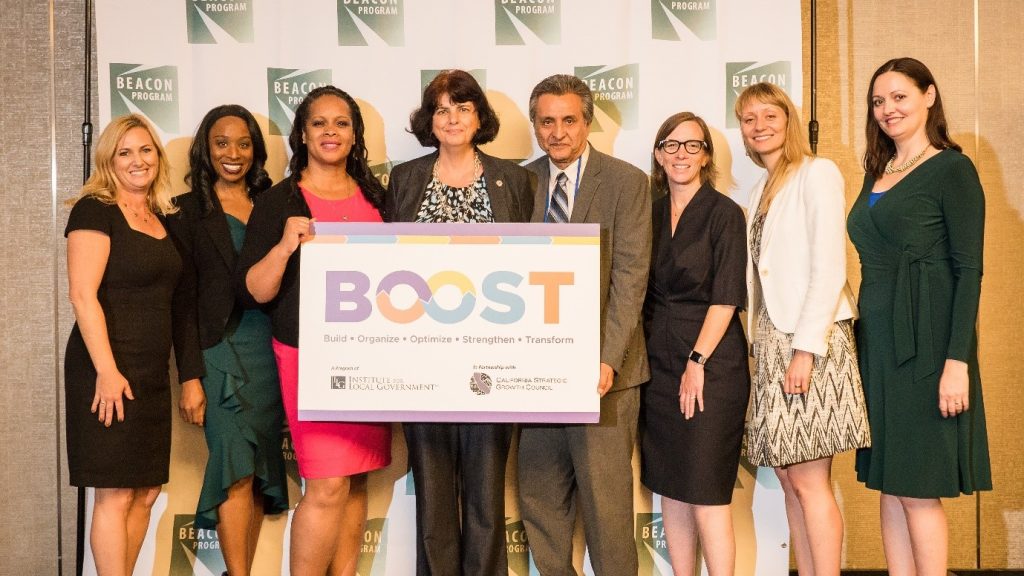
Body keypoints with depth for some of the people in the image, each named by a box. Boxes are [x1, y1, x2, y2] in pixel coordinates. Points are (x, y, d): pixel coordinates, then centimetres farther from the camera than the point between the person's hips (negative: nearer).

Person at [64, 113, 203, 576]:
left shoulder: (162, 220, 15)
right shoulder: (95, 211, -6)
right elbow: (83, 296, -15)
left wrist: (191, 374, 12)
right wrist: (106, 371, -22)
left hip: (152, 373, 7)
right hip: (110, 371, -7)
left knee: (146, 493, 10)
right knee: (115, 495, -4)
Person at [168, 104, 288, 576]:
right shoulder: (190, 211, 2)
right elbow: (182, 298, -3)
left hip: (272, 352, 4)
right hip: (222, 350, -4)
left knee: (260, 474, 7)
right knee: (237, 470, -10)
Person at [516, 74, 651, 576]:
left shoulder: (627, 182, -1)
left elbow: (630, 278, -8)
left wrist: (607, 359, -17)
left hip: (600, 365, -4)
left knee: (605, 494, -1)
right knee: (537, 496, 8)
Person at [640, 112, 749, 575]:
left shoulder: (723, 213, -4)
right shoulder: (651, 214, 11)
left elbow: (726, 297, -10)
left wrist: (697, 362, -16)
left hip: (711, 364, -6)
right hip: (658, 364, 6)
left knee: (705, 492, -6)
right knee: (669, 487, 9)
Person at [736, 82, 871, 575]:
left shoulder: (817, 173, -4)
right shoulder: (761, 191, 19)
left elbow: (829, 267, -13)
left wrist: (805, 348, -19)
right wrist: (760, 345, 8)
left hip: (809, 341, -8)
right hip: (772, 342, 8)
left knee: (809, 481, -7)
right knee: (789, 480, 8)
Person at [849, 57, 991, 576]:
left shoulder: (951, 170, -5)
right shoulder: (876, 174, 15)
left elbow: (968, 270, -11)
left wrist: (957, 360, -18)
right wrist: (864, 343, 10)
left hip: (925, 343, -7)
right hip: (878, 341, 7)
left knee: (918, 491, -3)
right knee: (889, 486, 9)